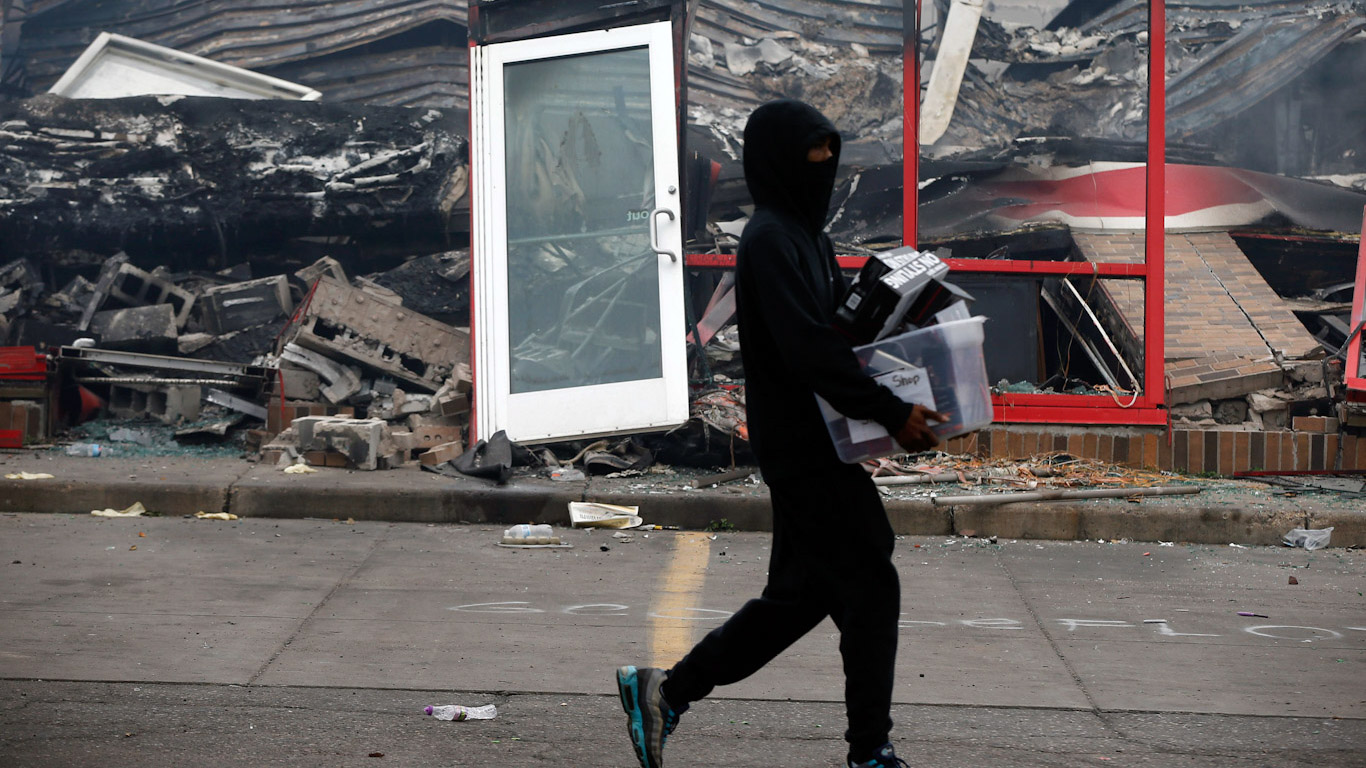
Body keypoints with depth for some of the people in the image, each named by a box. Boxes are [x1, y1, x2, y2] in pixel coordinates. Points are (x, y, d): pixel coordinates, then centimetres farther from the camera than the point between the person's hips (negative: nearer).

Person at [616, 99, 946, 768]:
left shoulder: (805, 234, 16)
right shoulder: (771, 239, -16)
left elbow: (839, 319, 23)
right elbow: (810, 349, -25)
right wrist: (891, 414, -25)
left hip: (806, 444, 10)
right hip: (802, 447, -10)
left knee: (802, 591, 14)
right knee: (869, 588, -4)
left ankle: (667, 690, 18)